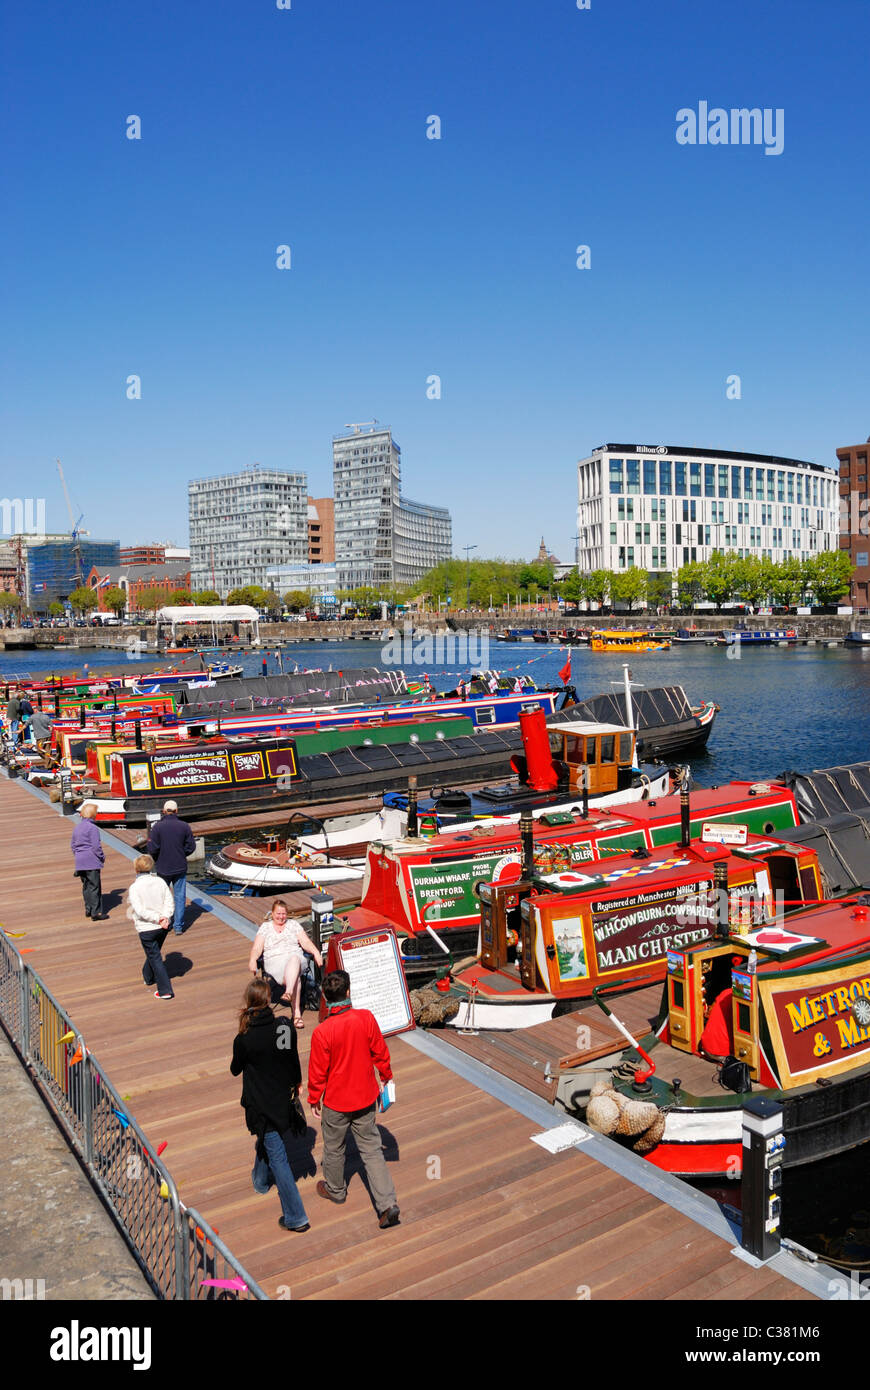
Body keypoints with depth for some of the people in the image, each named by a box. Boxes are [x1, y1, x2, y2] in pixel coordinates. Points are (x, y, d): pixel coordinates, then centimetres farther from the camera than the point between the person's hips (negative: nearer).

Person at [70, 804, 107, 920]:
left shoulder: (77, 827, 11)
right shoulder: (92, 828, -15)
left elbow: (72, 845, 18)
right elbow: (96, 846, -17)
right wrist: (102, 857, -4)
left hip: (80, 862, 8)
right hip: (91, 862, -8)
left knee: (86, 885, 16)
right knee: (94, 887, -4)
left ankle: (88, 909, 23)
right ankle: (96, 913, -4)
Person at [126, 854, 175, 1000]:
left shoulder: (134, 887, -13)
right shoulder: (160, 882, -1)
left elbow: (140, 911, -19)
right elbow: (170, 903, -6)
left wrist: (158, 918, -16)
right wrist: (165, 917, -14)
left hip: (146, 928, -5)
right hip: (163, 927, 5)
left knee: (154, 957, 4)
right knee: (154, 953, 26)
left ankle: (165, 990, 3)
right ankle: (148, 976, 48)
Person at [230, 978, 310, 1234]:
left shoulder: (244, 1039, -24)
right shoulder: (285, 1028, -13)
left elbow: (235, 1070, -5)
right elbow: (294, 1062, 0)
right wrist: (295, 1084, 18)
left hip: (260, 1105, -5)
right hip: (283, 1100, 5)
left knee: (277, 1157, 2)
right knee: (269, 1142, 31)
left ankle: (295, 1217, 7)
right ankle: (261, 1179, 57)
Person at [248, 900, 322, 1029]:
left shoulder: (293, 924, 20)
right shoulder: (265, 927, 18)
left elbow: (305, 942, 10)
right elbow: (257, 948, 7)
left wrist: (316, 952, -9)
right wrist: (252, 960, -15)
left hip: (295, 956, 0)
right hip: (274, 961, 0)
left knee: (294, 959, -40)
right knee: (295, 977, -33)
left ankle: (288, 993, -60)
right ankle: (297, 1012, -40)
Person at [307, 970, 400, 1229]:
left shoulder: (322, 1032, -24)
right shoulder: (366, 1018, -16)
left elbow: (318, 1071, -13)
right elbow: (380, 1053, -3)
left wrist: (314, 1099, 4)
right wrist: (387, 1076, 16)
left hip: (336, 1102, -3)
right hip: (365, 1098, 3)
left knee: (334, 1148, 22)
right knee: (371, 1149, 13)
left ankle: (335, 1190, 44)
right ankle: (388, 1204, 7)